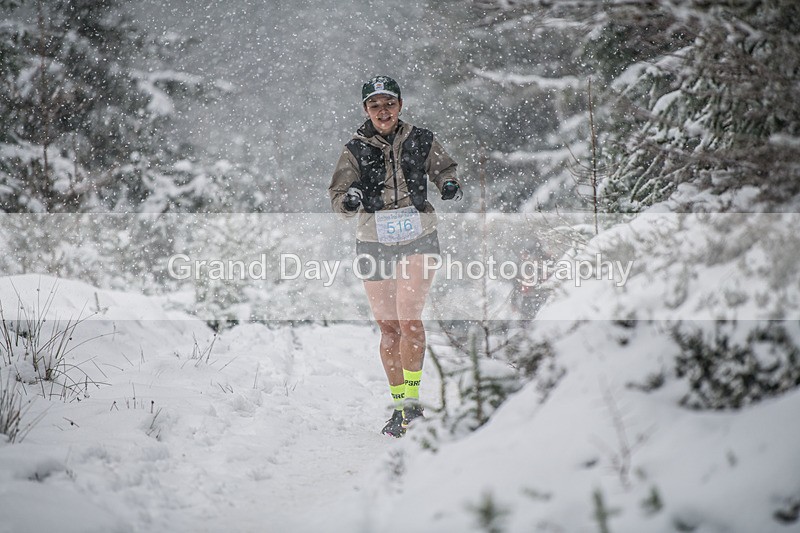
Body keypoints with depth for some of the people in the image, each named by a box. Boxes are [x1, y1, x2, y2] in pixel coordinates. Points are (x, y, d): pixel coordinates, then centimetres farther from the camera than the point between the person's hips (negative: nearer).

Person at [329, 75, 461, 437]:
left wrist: (449, 185, -4)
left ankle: (412, 400, -9)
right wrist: (349, 200, -21)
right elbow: (338, 198, 2)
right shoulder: (355, 150, 3)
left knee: (409, 319, -17)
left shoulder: (421, 141, 3)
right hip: (374, 243, 1)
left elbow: (444, 169, 18)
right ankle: (399, 405, 15)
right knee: (388, 328, 4)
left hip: (418, 238, -1)